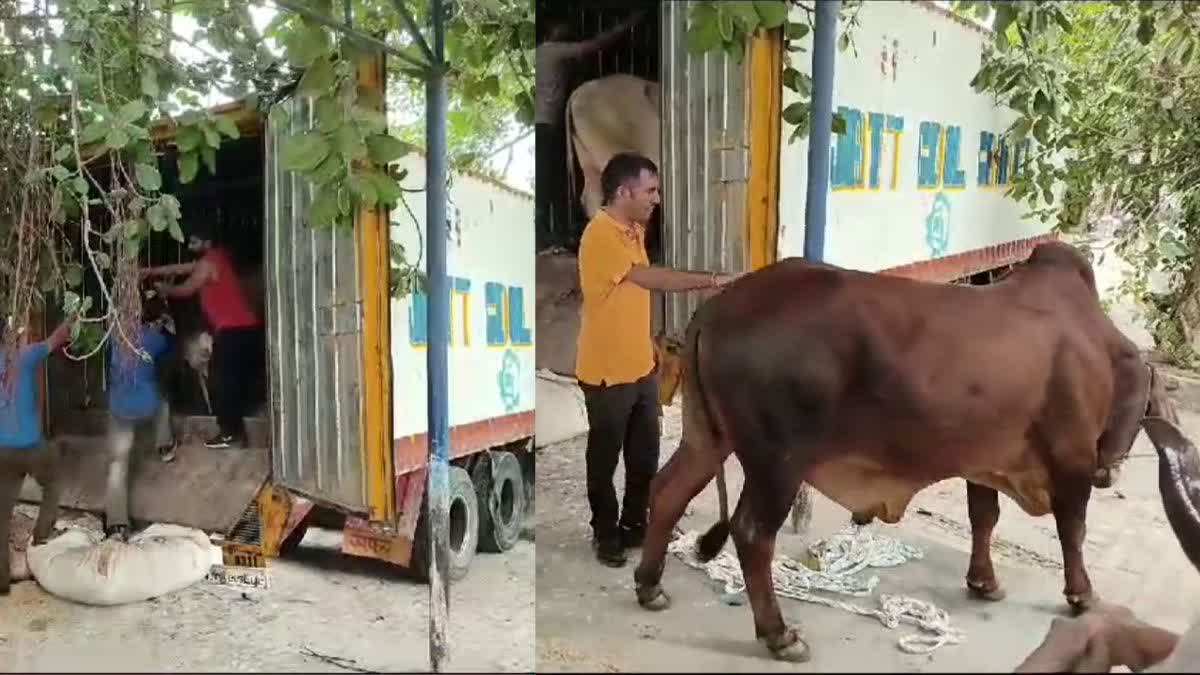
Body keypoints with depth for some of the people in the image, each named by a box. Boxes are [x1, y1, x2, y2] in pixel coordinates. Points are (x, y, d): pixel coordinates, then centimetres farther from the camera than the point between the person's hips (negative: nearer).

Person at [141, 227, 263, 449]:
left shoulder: (207, 263, -7)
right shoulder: (216, 258, 21)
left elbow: (186, 290, 2)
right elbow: (181, 269, 29)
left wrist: (166, 289, 20)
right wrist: (151, 271, 30)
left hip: (233, 330, -9)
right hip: (248, 327, 9)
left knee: (223, 381, 0)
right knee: (236, 380, 15)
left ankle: (229, 433, 5)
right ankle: (236, 429, 21)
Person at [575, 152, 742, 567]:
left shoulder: (634, 230, 7)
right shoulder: (600, 235, -22)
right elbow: (650, 278, -31)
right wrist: (713, 280, -30)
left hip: (641, 367, 9)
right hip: (608, 373, -8)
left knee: (645, 454, 18)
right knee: (604, 457, 9)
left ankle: (634, 524, 35)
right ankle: (606, 533, 26)